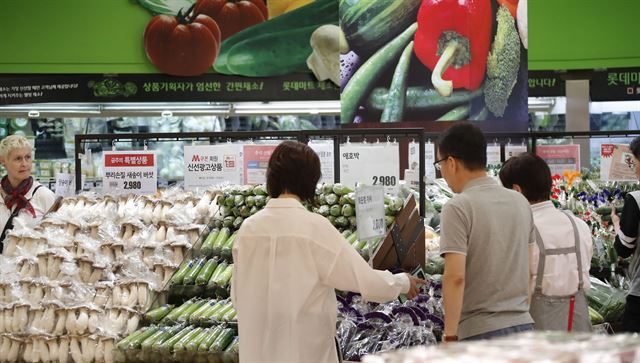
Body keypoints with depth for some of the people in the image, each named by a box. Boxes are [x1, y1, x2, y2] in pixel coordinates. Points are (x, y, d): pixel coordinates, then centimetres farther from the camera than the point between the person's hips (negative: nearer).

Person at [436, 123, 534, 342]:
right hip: (523, 325, 7)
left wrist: (450, 336, -13)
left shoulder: (458, 208, -12)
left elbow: (455, 276, -18)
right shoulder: (520, 202, 10)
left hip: (480, 332, -7)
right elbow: (530, 270, 15)